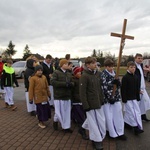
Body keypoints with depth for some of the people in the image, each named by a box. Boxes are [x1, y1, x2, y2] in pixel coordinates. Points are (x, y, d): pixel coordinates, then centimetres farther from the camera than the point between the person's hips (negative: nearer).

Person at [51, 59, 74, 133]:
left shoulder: (69, 74, 13)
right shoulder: (56, 72, -6)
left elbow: (72, 83, 11)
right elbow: (53, 82, -19)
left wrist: (70, 84, -14)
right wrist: (65, 84, -21)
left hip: (67, 96, 6)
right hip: (59, 96, -5)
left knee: (67, 112, 9)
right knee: (59, 111, 0)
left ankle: (66, 127, 21)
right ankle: (55, 121, 30)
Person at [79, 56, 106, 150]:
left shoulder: (98, 73, 5)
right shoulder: (84, 76, -17)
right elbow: (82, 92, -17)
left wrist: (102, 99, 13)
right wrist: (86, 106, -17)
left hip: (98, 102, 7)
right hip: (90, 103, -7)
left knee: (101, 120, 16)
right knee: (93, 121, 5)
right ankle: (97, 140, 24)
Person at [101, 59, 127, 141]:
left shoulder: (114, 73, 8)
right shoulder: (103, 74, -10)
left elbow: (119, 86, 10)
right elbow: (104, 87, -16)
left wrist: (118, 82, -13)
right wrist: (110, 97, -17)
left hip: (116, 97, 6)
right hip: (107, 98, -6)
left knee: (118, 115, 10)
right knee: (109, 117, 3)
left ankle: (120, 132, 23)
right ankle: (113, 133, 18)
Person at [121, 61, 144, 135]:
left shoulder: (135, 77, 7)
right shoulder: (125, 77, -13)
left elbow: (137, 88, 14)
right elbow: (123, 89, -13)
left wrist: (138, 97, 12)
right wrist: (124, 99, -14)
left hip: (134, 98, 7)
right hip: (128, 98, -7)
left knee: (137, 112, 7)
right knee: (131, 112, -1)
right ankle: (135, 127, 9)